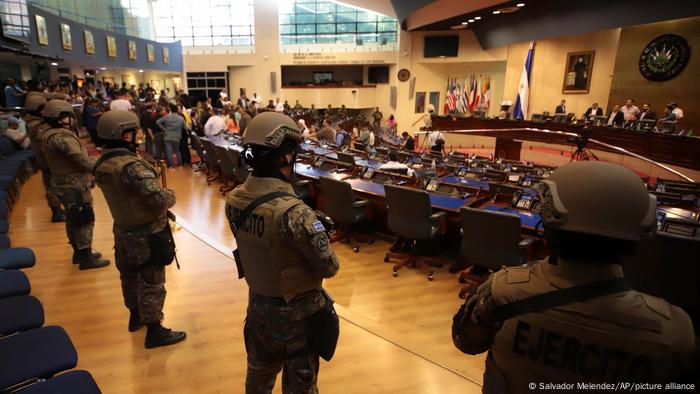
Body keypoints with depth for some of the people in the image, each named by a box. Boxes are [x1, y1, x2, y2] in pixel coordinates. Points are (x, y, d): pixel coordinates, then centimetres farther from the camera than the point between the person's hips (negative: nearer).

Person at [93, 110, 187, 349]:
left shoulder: (102, 164, 0)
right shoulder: (132, 166, -28)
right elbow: (160, 199, -32)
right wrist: (171, 195, -11)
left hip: (123, 229, 9)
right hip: (146, 233, -9)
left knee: (130, 276, 23)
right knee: (151, 282, 4)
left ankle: (136, 317, 43)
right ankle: (155, 332, 17)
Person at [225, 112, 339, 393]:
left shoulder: (233, 200, -9)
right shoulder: (294, 212, -32)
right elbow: (329, 267, -22)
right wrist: (318, 234, -2)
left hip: (257, 302, 7)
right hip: (296, 310, -6)